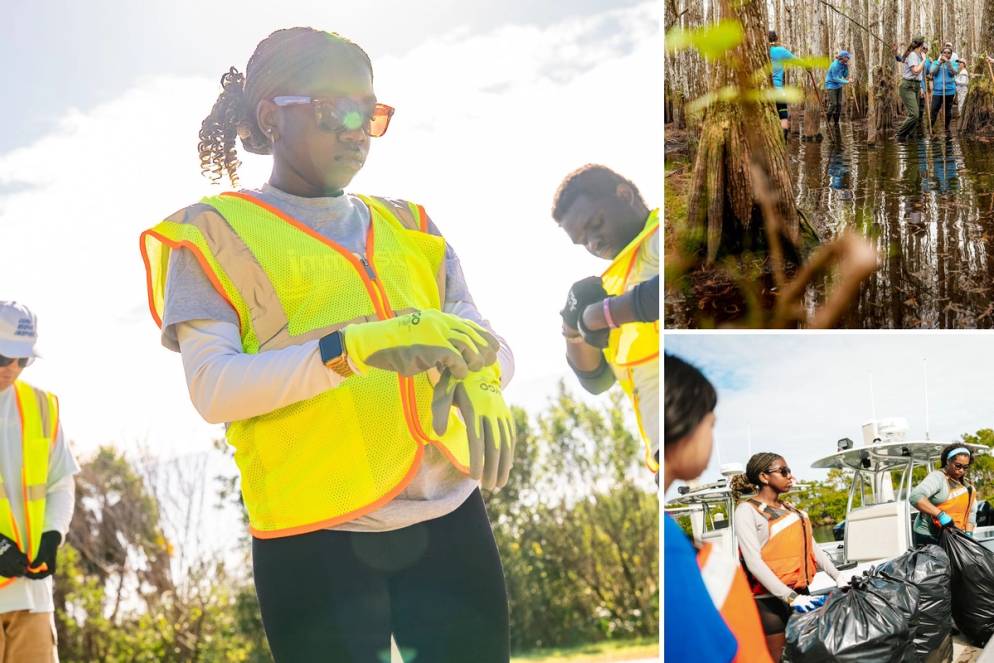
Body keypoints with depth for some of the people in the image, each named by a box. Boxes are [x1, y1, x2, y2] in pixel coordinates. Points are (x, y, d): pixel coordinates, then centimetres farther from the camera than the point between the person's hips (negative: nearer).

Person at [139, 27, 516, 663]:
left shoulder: (407, 226, 17)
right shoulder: (216, 232, 1)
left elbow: (487, 343, 11)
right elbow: (213, 389, -11)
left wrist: (480, 379, -14)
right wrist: (351, 347, -26)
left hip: (448, 520, 4)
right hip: (315, 542, -4)